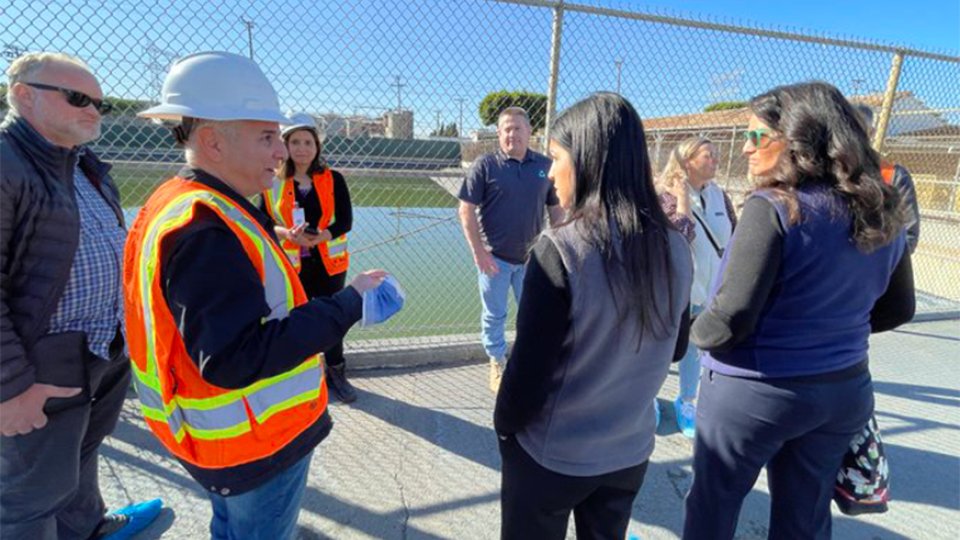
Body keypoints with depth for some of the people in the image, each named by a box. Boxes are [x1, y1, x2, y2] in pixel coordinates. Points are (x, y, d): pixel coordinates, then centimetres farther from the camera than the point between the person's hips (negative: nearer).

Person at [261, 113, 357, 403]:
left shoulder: (333, 179, -2)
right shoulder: (272, 181, -2)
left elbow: (345, 221, -7)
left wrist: (319, 236, -25)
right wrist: (287, 234, -22)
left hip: (328, 263, 0)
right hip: (290, 265, 0)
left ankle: (336, 373, 29)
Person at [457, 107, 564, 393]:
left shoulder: (546, 165, 2)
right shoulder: (485, 165, -8)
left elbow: (556, 209, 9)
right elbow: (466, 210, -9)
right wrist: (478, 252, -14)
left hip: (533, 256, 3)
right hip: (495, 257, -3)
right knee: (494, 315, 12)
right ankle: (497, 364, 33)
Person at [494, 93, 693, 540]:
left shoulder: (560, 250, -26)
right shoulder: (674, 248, -9)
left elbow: (530, 369, -19)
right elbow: (675, 349, 5)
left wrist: (504, 425, -1)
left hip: (551, 455, -4)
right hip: (630, 450, 5)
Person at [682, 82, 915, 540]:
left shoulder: (773, 207, -21)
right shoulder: (883, 213, 2)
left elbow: (731, 319, -24)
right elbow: (897, 309, 13)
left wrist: (697, 332, -5)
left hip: (754, 391, -7)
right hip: (844, 388, 7)